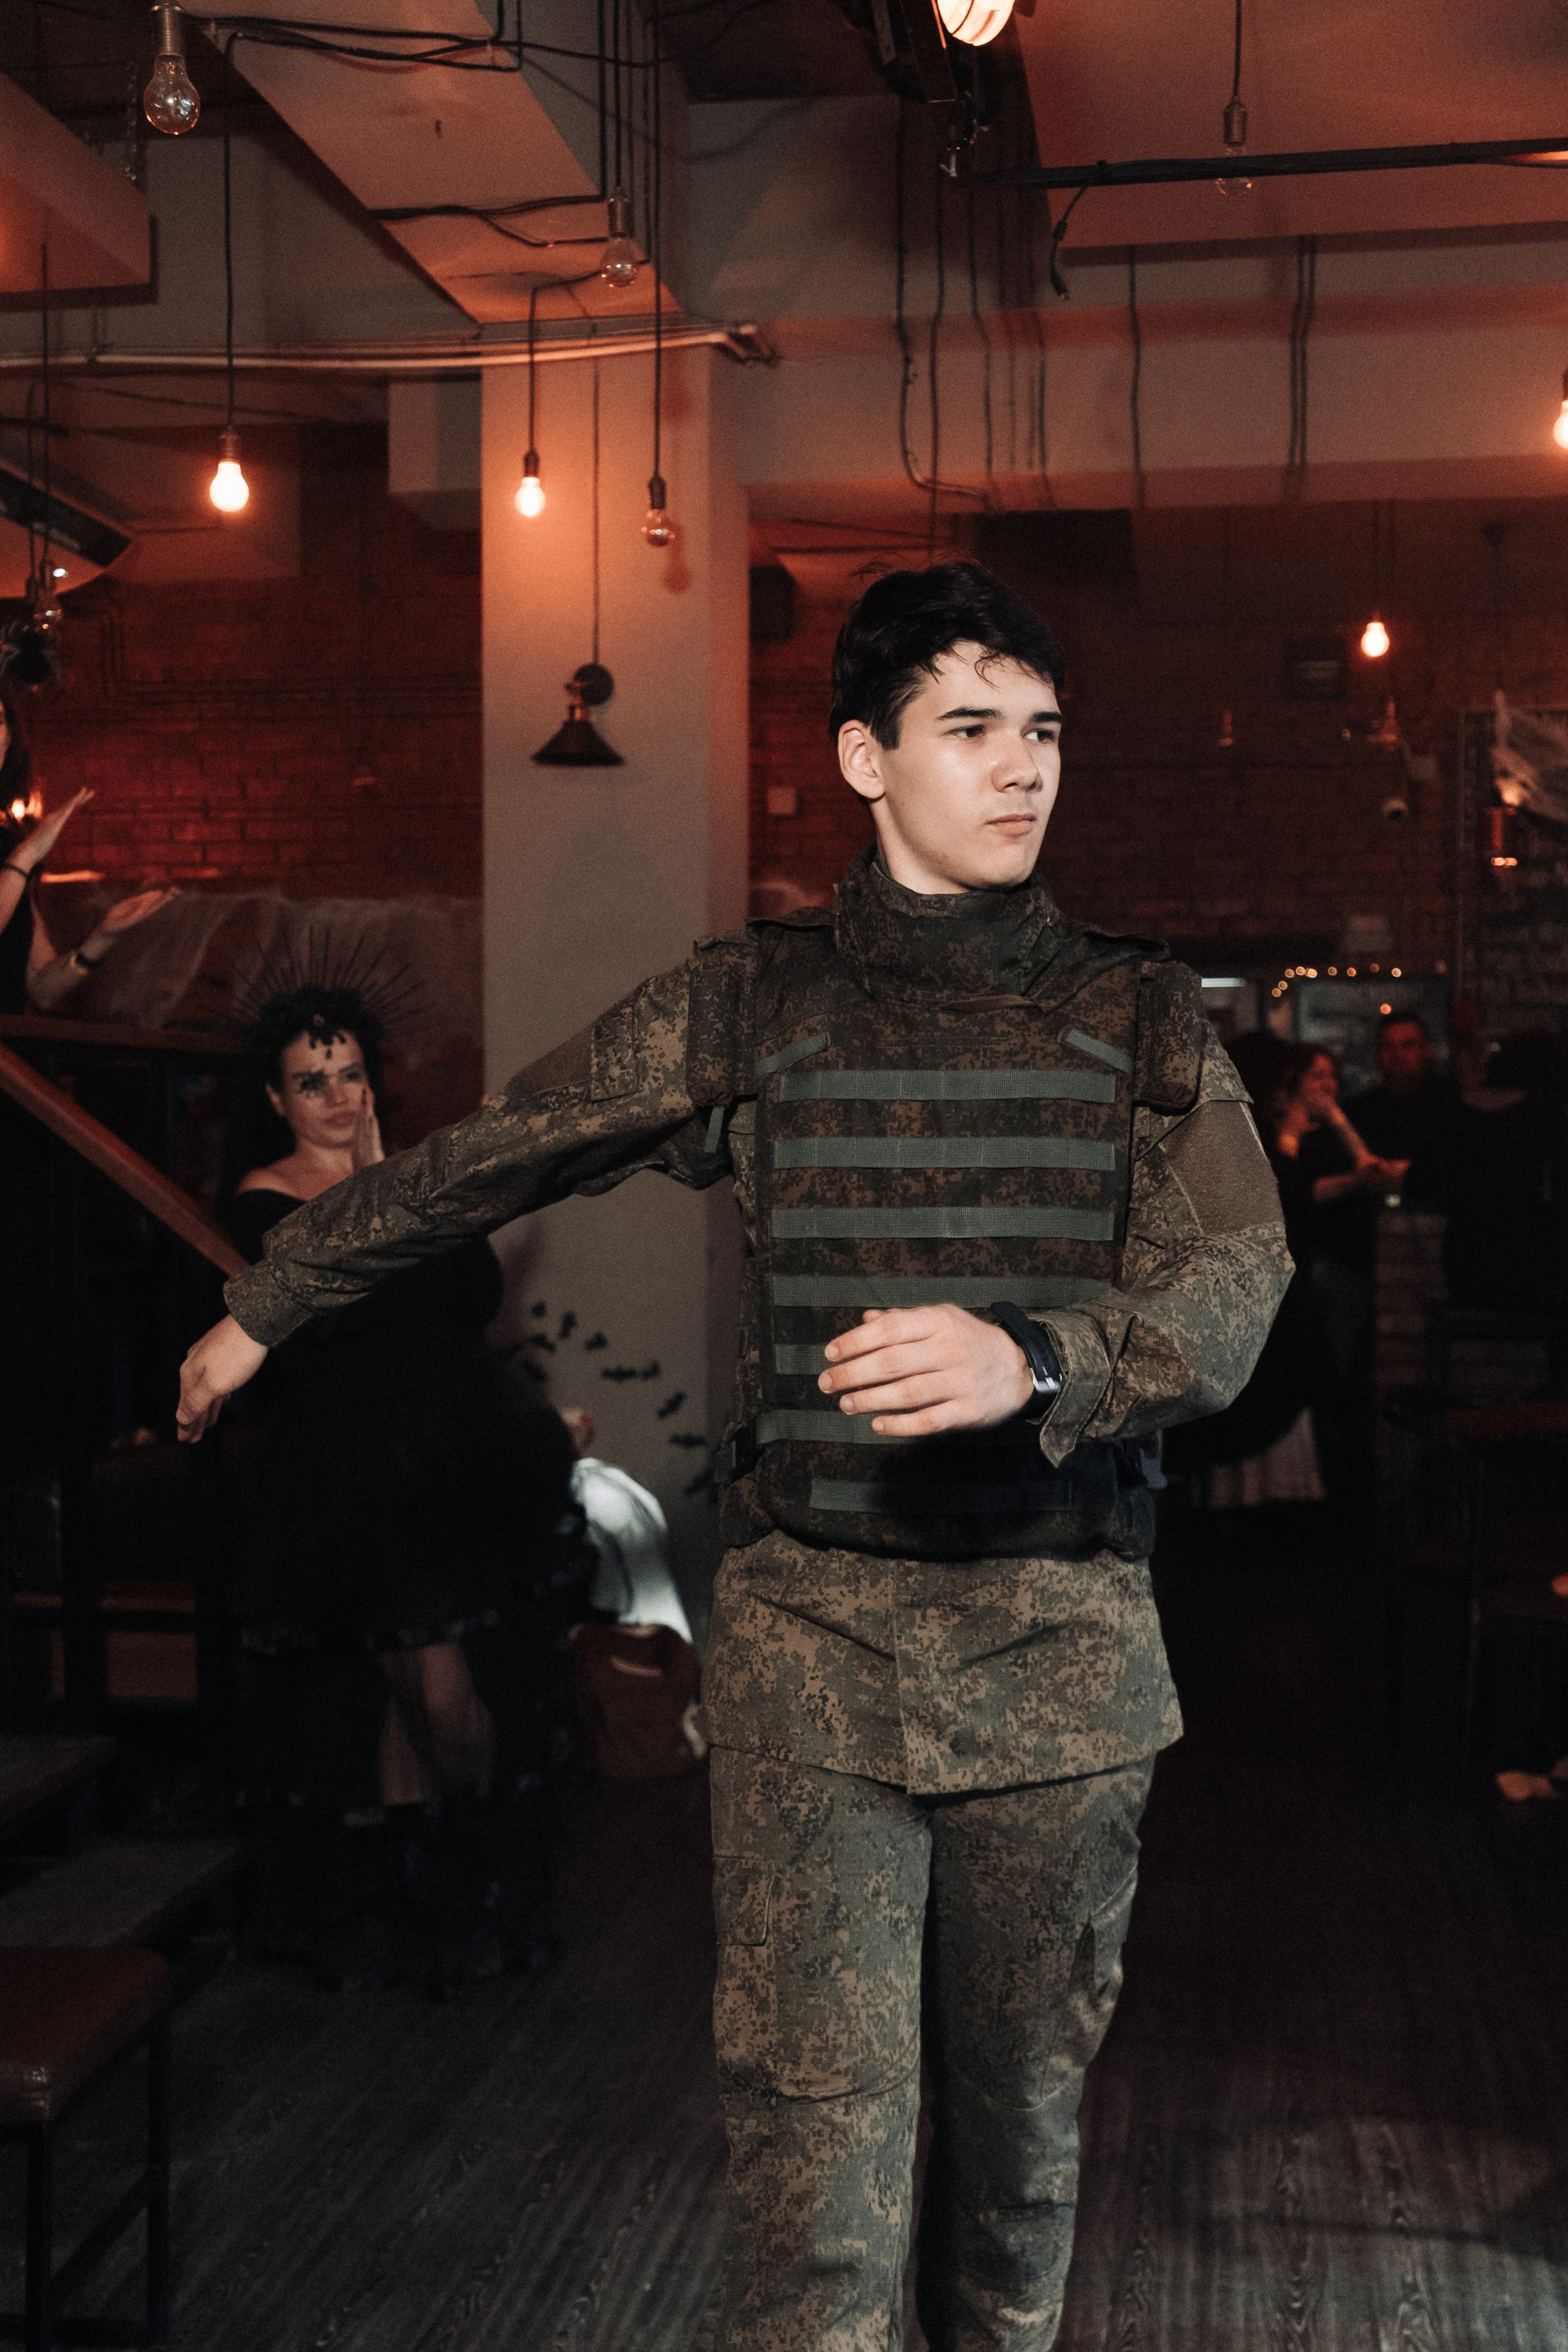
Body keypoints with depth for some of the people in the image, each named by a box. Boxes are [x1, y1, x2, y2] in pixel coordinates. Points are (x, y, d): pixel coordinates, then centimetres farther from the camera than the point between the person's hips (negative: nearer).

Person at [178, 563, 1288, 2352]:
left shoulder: (1142, 1025, 6)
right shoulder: (746, 1007, 4)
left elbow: (1234, 1291, -7)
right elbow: (463, 1172, 14)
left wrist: (1029, 1361, -27)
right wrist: (262, 1310, 22)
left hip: (1063, 1645, 2)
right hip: (812, 1628, -1)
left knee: (1024, 2110, 14)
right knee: (819, 2132, -6)